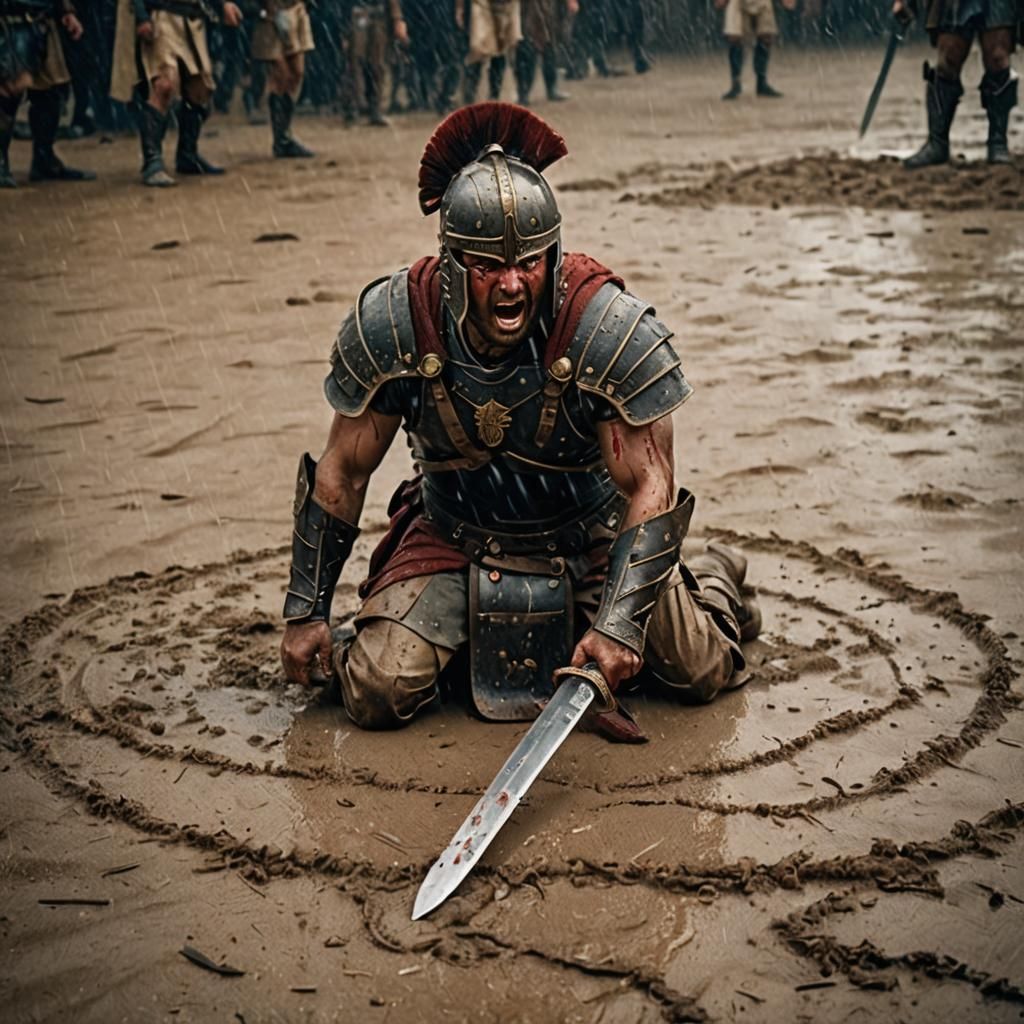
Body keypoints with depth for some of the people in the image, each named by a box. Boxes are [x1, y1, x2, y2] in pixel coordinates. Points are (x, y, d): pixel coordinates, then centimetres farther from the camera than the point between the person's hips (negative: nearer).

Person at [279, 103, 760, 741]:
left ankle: (714, 585, 31)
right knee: (379, 697, -15)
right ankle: (462, 625, 20)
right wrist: (306, 610, -3)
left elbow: (649, 486, -21)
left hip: (592, 539, 0)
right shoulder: (392, 323, -21)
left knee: (700, 672, -6)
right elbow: (342, 473, -8)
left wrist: (617, 623, -32)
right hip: (453, 538, 1)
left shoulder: (615, 330, -26)